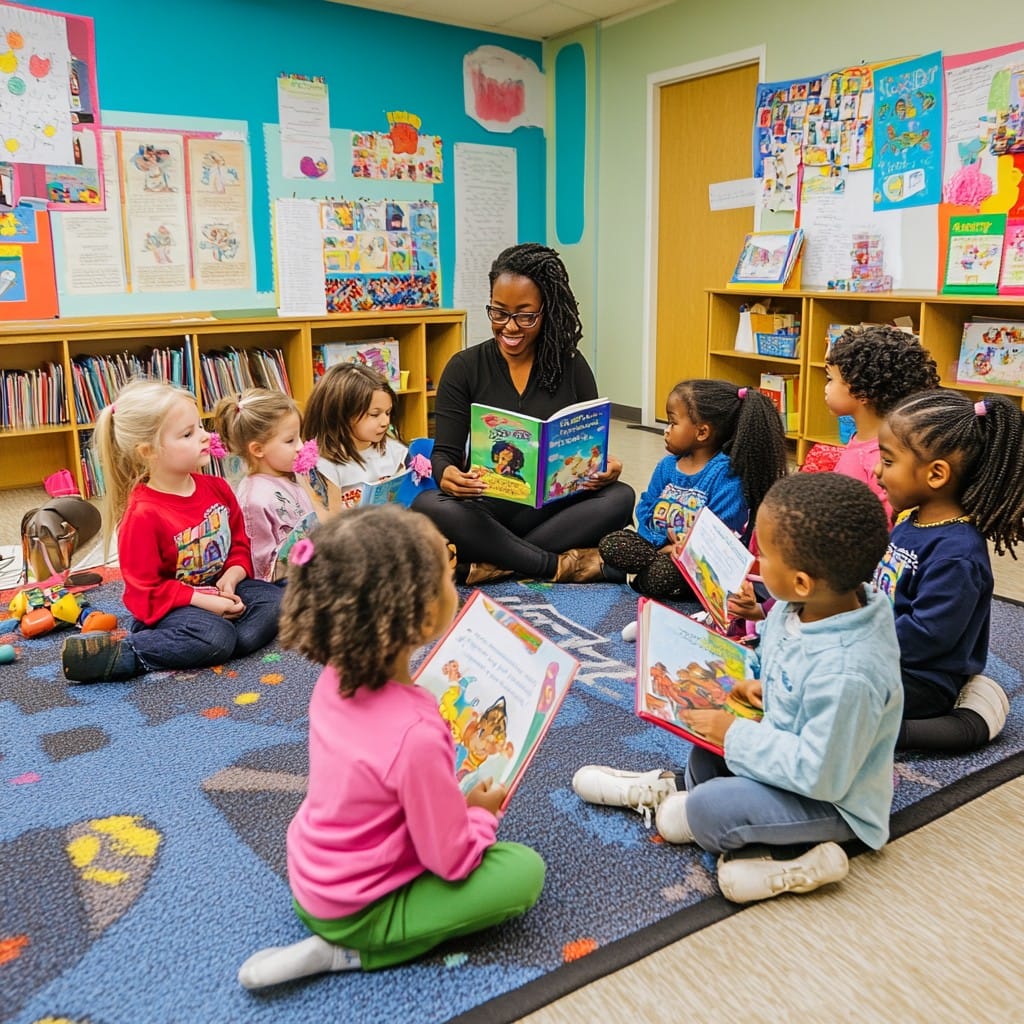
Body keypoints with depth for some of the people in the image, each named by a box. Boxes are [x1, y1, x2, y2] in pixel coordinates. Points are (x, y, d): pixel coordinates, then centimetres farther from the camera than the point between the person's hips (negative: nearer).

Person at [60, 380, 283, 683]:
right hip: (168, 607, -7)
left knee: (275, 600, -15)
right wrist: (204, 602, -22)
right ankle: (119, 653, -20)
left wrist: (233, 575, -10)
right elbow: (146, 592, -16)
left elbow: (240, 542, 11)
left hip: (220, 588, 8)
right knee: (215, 636, -33)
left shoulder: (216, 488, 1)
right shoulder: (144, 515, -19)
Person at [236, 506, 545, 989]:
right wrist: (481, 812, -3)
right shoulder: (416, 735, -36)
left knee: (454, 824, 24)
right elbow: (452, 860, -22)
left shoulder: (334, 680, -12)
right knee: (525, 869, -5)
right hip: (355, 912, -8)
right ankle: (354, 951, -5)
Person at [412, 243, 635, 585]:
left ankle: (491, 564, -27)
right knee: (429, 506, -32)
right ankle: (562, 565, -27)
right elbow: (445, 451, -1)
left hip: (555, 509, 1)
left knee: (620, 497, -27)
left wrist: (606, 468, -17)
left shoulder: (572, 367, 6)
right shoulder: (464, 368, 3)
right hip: (487, 510, -1)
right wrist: (447, 475, -27)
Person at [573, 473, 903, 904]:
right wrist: (765, 685, -6)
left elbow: (820, 775, -31)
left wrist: (737, 734, -25)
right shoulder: (827, 601, -15)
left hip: (832, 799, -8)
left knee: (708, 811, -23)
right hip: (796, 746, 9)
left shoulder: (846, 675, -40)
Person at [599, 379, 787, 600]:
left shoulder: (726, 475, -16)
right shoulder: (667, 465, 7)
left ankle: (637, 577, -5)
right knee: (609, 543, -12)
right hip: (660, 547, 7)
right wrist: (662, 542, -9)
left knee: (663, 574, -35)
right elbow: (646, 507, 9)